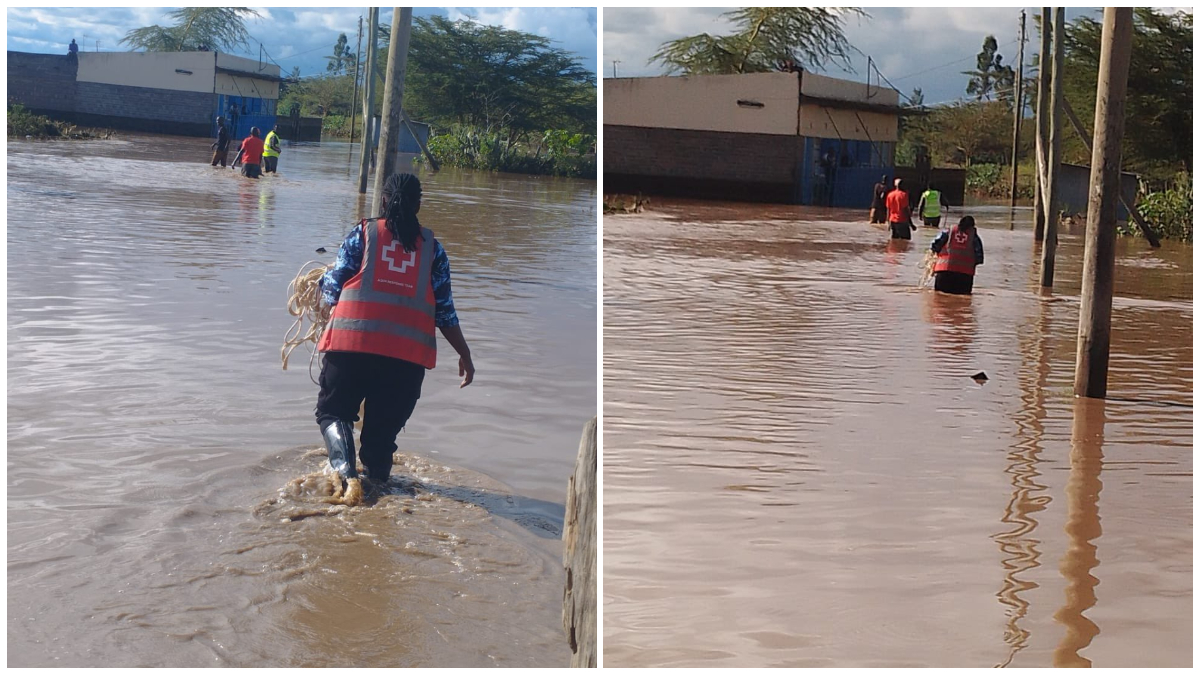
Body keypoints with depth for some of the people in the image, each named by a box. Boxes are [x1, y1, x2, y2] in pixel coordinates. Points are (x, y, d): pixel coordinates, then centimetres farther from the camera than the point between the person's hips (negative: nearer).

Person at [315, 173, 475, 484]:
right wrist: (464, 354, 18)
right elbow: (444, 310, 10)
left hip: (353, 341, -1)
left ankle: (343, 463, -14)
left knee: (333, 410, 11)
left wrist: (323, 283, 29)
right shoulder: (432, 247, 12)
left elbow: (332, 290, 6)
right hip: (409, 351, 1)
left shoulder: (363, 233, 8)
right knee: (384, 424, 14)